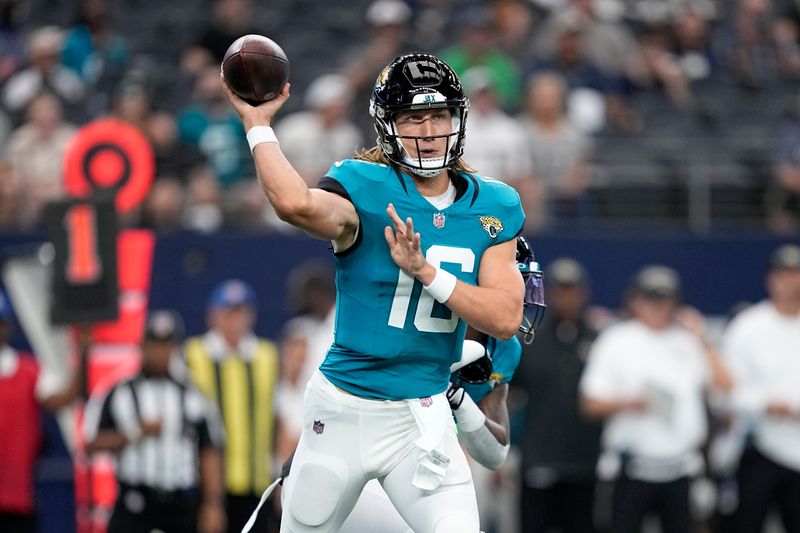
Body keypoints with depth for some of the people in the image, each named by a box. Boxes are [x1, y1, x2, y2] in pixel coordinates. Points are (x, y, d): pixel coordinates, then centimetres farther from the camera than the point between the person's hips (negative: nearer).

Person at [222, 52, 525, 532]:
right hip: (343, 412, -2)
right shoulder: (365, 190, -10)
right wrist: (257, 123, -24)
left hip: (423, 416, 2)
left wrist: (425, 271, -18)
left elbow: (507, 318, -8)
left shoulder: (492, 208, 3)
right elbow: (297, 204, -34)